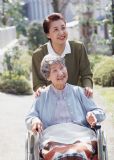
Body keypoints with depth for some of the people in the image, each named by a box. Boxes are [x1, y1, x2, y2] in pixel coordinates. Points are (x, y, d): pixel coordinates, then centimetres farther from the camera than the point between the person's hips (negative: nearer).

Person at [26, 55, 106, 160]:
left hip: (81, 138, 1)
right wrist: (34, 120, 0)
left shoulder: (78, 92, 23)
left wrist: (92, 115, -2)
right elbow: (29, 118, 25)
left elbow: (100, 113, 22)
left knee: (81, 151, -38)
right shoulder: (42, 96, 24)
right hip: (53, 139, 0)